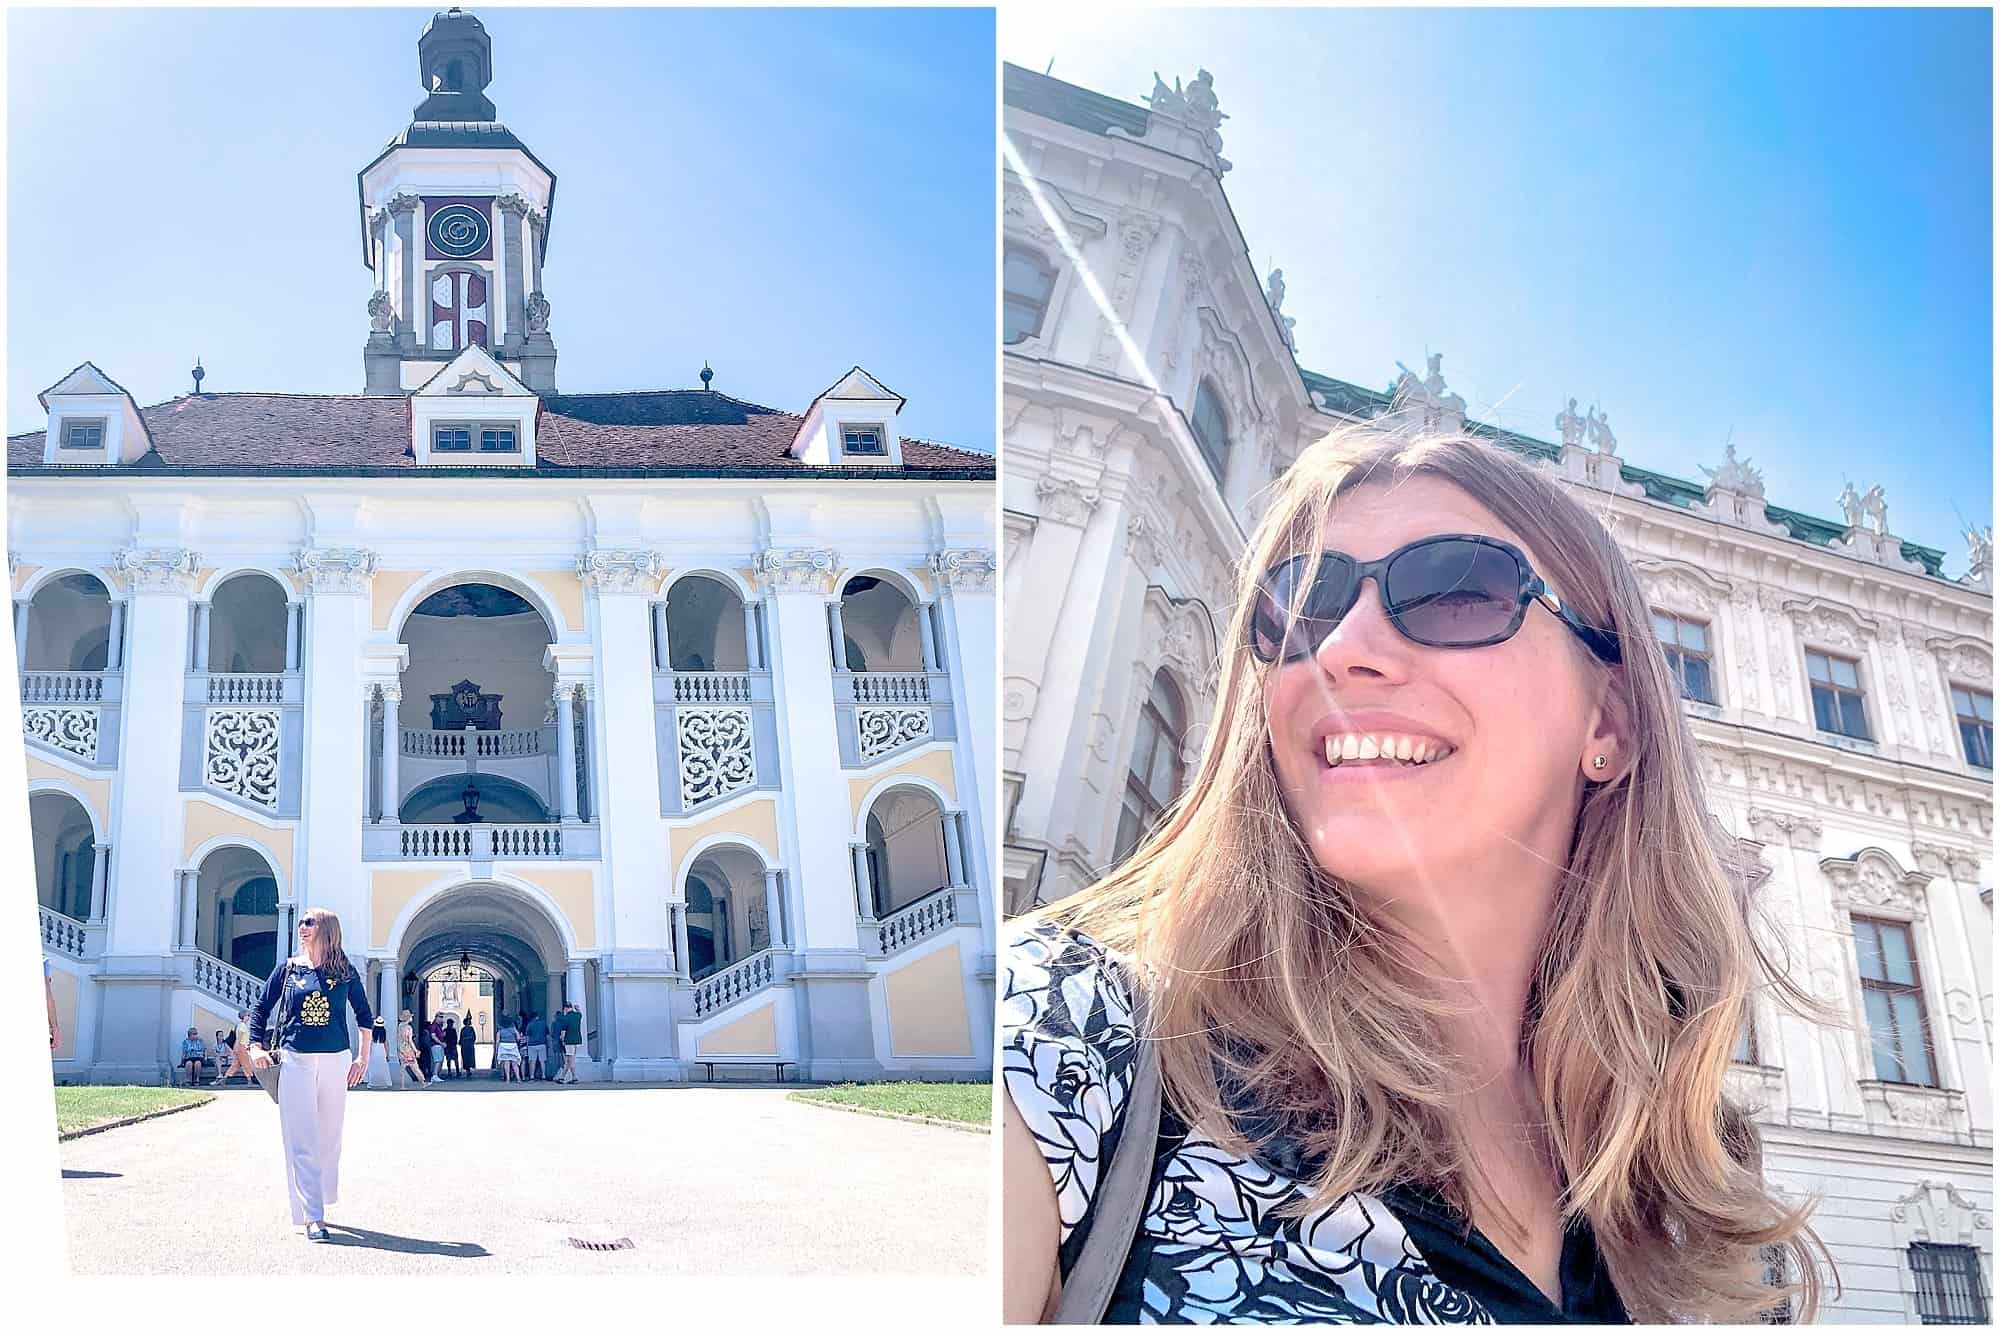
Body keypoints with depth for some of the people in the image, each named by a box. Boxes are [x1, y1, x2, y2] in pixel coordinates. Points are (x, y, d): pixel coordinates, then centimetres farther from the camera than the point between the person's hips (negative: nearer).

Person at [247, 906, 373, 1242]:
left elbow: (365, 1016, 12)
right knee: (302, 1141, -7)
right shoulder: (288, 968, 6)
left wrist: (363, 1057, 8)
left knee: (330, 1137, 8)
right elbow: (260, 1008, 13)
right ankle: (313, 1217, -9)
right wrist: (256, 1045, 0)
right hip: (295, 1060, -1)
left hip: (336, 1061, 1)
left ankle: (318, 1201, 25)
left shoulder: (344, 971, 4)